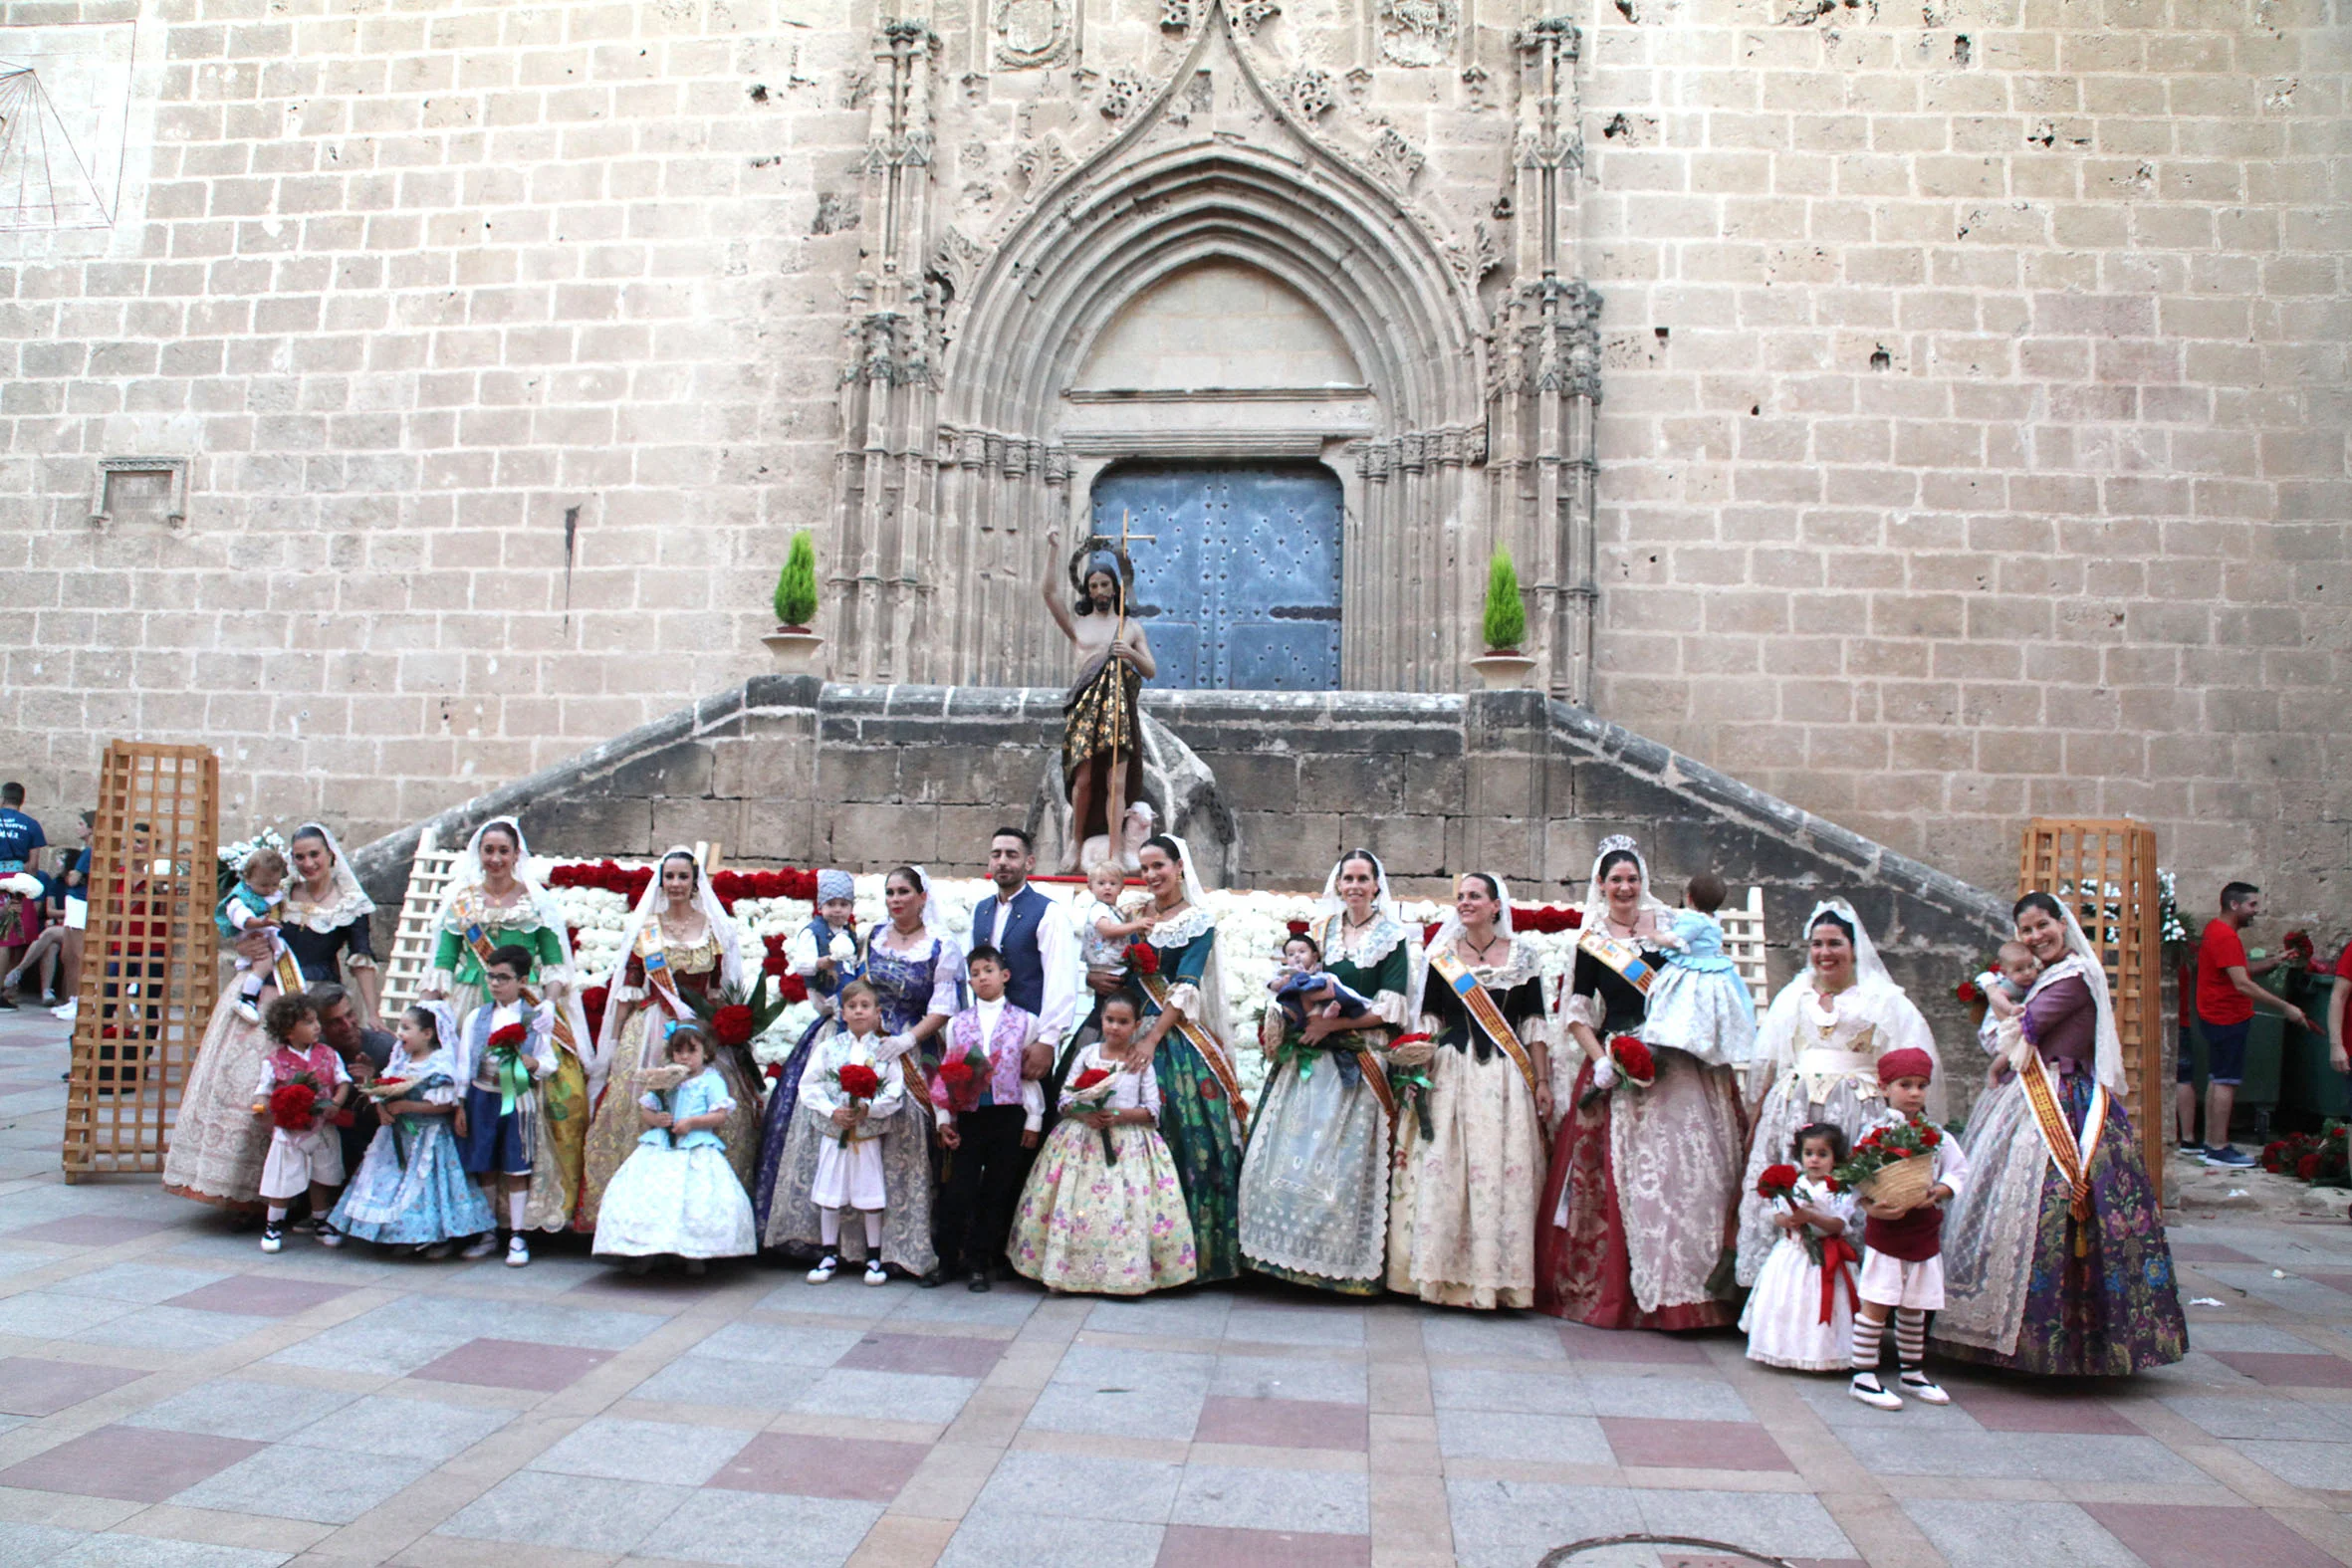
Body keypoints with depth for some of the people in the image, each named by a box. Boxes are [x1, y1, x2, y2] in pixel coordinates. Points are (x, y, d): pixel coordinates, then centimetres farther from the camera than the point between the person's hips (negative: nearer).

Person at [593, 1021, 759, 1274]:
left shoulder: (712, 1081, 2)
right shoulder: (662, 1079, 15)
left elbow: (720, 1115, -5)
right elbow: (644, 1109, 15)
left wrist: (691, 1122, -15)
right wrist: (654, 1118, -6)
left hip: (698, 1149, -4)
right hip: (659, 1148, 4)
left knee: (700, 1202, -19)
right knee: (643, 1194, -8)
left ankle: (696, 1254, -4)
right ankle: (644, 1251, 7)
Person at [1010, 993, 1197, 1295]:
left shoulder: (1141, 1061, 5)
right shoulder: (1088, 1053, 10)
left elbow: (1152, 1109, 2)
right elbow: (1065, 1097, 7)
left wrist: (1121, 1115, -15)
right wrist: (1084, 1114, -13)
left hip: (1129, 1142, -1)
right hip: (1083, 1141, 1)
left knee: (1128, 1207, -11)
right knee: (1078, 1206, -7)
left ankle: (1125, 1273, -3)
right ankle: (1071, 1270, 3)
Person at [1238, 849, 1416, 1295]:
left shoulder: (1392, 937, 1)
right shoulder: (1324, 930, 14)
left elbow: (1390, 1009, -6)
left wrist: (1333, 1024, -15)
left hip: (1359, 1061, -4)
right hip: (1311, 1058, 4)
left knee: (1343, 1155, -6)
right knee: (1290, 1152, 0)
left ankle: (1340, 1262, 5)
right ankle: (1292, 1252, 10)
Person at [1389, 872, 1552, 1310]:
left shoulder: (1523, 955, 6)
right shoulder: (1442, 956, 8)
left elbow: (1534, 1023, 6)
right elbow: (1429, 1018, 9)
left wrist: (1542, 1081, 2)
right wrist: (1416, 1061, -6)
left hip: (1505, 1077, -1)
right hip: (1449, 1074, 1)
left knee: (1503, 1172, -2)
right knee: (1442, 1171, -2)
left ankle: (1497, 1275, 8)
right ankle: (1445, 1274, 6)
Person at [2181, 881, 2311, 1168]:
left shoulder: (2216, 929, 13)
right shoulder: (2226, 937, -20)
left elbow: (2244, 967, 20)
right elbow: (2242, 984, -26)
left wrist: (2275, 961, 6)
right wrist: (2285, 1008, -23)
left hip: (2218, 1017, 10)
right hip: (2228, 1018, -10)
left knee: (2217, 1080, 13)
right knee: (2226, 1082, -7)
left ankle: (2211, 1143, 19)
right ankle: (2218, 1149, -4)